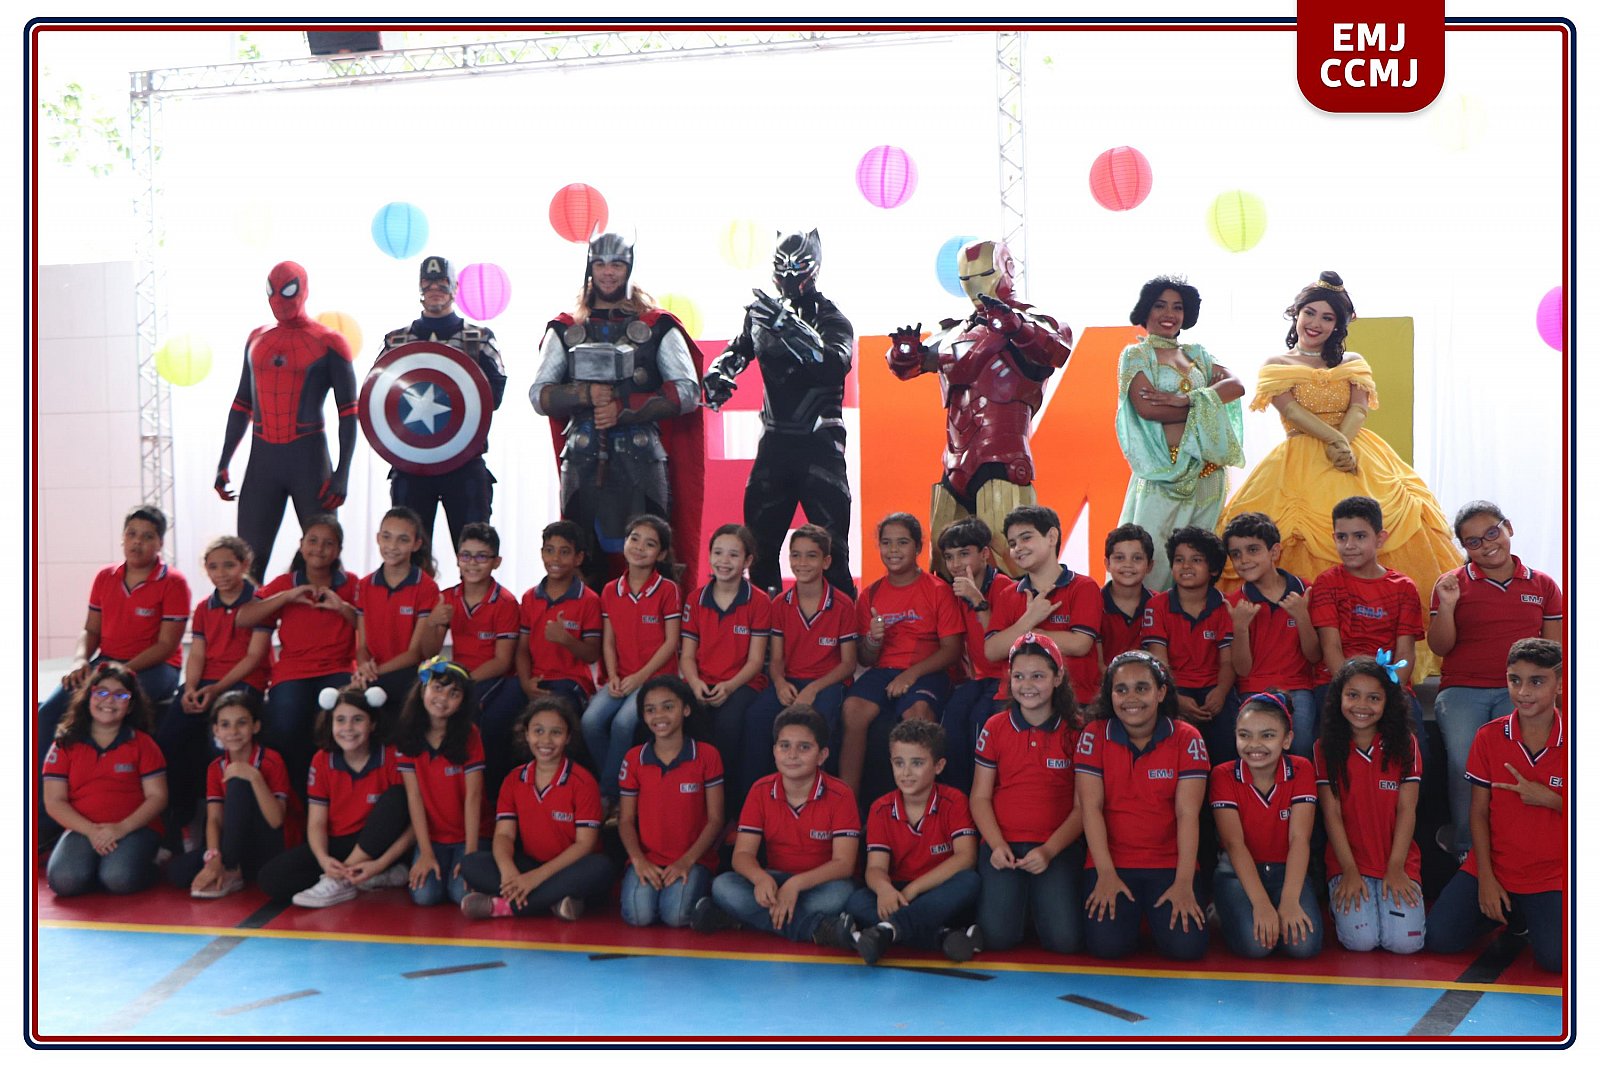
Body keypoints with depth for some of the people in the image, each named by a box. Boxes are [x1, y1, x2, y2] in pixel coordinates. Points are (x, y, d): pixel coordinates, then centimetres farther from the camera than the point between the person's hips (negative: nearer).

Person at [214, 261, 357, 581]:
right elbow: (242, 404, 21)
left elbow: (348, 413, -4)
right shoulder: (257, 339, 13)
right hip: (263, 458, 5)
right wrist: (224, 463, 18)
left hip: (309, 457, -4)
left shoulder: (327, 343, -3)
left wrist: (342, 473, -11)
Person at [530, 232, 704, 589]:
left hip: (640, 459, -2)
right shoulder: (565, 330, 16)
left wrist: (624, 410, -9)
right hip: (583, 461, 2)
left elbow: (688, 392, 0)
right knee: (584, 557, 0)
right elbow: (539, 395, 10)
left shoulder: (658, 328, 9)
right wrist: (585, 393, -10)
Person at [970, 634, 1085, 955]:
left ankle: (1043, 901, 15)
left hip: (1058, 847, -1)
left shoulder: (1076, 731, 0)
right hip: (1003, 846, 1)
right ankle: (1017, 900, 16)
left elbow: (1083, 805, -1)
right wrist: (997, 845, -10)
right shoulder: (995, 727, 4)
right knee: (997, 936, -18)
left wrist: (1050, 850, -14)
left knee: (1065, 939, -18)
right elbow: (980, 797, 6)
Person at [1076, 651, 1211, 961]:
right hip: (1112, 863, 0)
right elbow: (1091, 807, -6)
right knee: (1106, 943, -23)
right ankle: (1124, 908, 13)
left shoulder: (1186, 739, -3)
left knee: (1186, 944, -22)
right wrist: (1106, 874, -14)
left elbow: (1187, 813, -9)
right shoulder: (1095, 736, -1)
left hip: (1169, 865, 0)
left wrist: (1184, 882, -17)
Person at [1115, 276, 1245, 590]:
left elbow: (1236, 386, 0)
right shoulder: (1135, 355, 4)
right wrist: (1204, 405, -7)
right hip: (1165, 471, -5)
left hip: (1207, 469, 5)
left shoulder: (1196, 355, 17)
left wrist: (1184, 399, -14)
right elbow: (1146, 408, -13)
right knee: (1152, 557, -9)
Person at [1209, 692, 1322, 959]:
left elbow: (1299, 839, -15)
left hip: (1286, 870, 1)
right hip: (1238, 871, -1)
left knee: (1304, 944, -26)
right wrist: (1261, 903, -29)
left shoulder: (1301, 771, -6)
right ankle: (1225, 913, 4)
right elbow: (1234, 843, -17)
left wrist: (1289, 901, -28)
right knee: (1253, 943, -29)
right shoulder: (1224, 776, -9)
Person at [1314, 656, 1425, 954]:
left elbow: (1406, 810, -2)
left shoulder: (1404, 745, 3)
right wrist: (1350, 871, -10)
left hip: (1398, 860, 1)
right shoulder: (1326, 748, 1)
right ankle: (1341, 898, 10)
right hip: (1347, 861, -1)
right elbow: (1332, 814, -3)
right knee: (1361, 939, -22)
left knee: (1404, 940, -20)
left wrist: (1396, 868, -10)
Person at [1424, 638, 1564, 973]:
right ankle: (1504, 915, 16)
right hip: (1494, 869, 3)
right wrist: (1485, 878, -6)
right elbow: (1479, 812, 1)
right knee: (1439, 937, -14)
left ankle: (1532, 918, 11)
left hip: (1551, 878, -2)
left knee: (1555, 958, -25)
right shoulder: (1489, 737, 0)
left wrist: (1548, 798, -20)